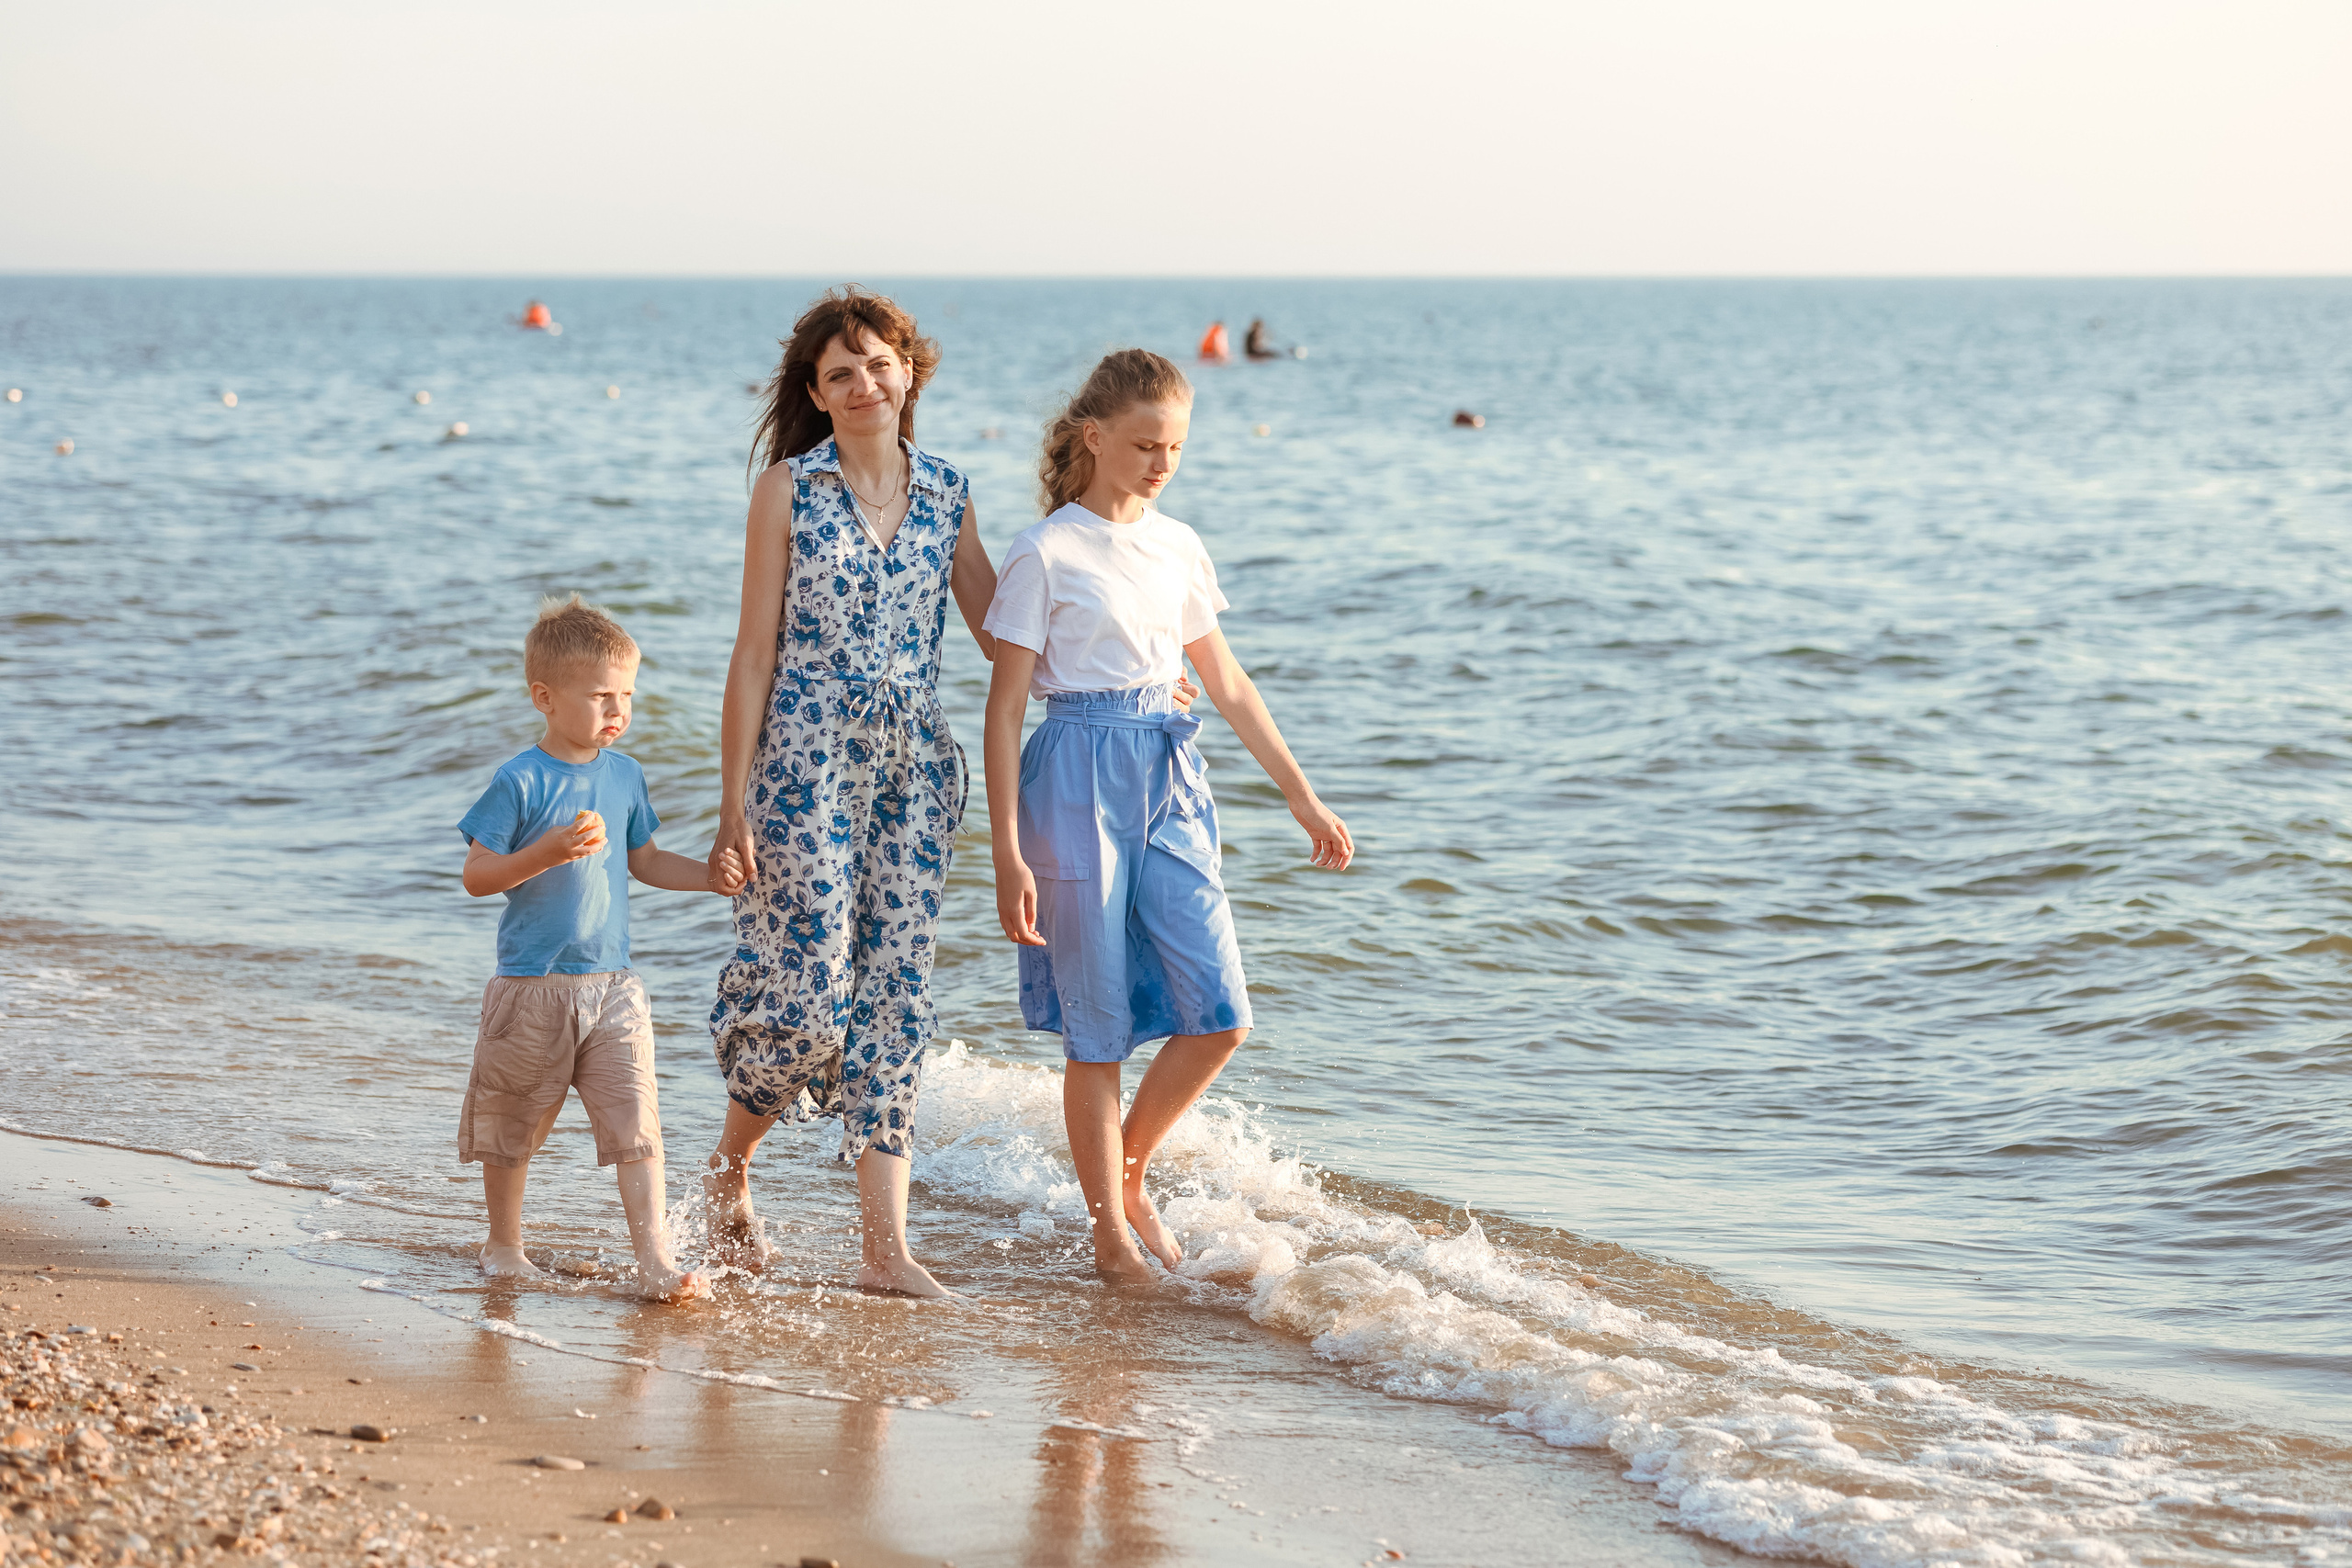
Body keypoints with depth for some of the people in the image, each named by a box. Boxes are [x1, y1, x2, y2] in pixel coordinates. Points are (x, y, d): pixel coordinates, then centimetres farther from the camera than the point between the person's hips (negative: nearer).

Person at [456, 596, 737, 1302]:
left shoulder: (625, 775, 6)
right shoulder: (520, 781, -11)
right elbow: (477, 875, -12)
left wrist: (707, 875, 4)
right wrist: (549, 852, -25)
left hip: (612, 985, 4)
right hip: (533, 986, -4)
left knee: (635, 1121, -6)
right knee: (514, 1123, 11)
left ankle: (654, 1259, -6)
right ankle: (503, 1245, 30)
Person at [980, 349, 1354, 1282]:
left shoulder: (1177, 547, 9)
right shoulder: (1046, 556, -8)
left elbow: (1226, 684, 19)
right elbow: (1004, 708, -8)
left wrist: (1302, 798, 20)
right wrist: (1008, 856, -13)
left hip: (1168, 783, 6)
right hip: (1079, 783, -5)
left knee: (1219, 1017, -2)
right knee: (1100, 1030, 1)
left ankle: (1130, 1176, 20)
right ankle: (1112, 1235, 14)